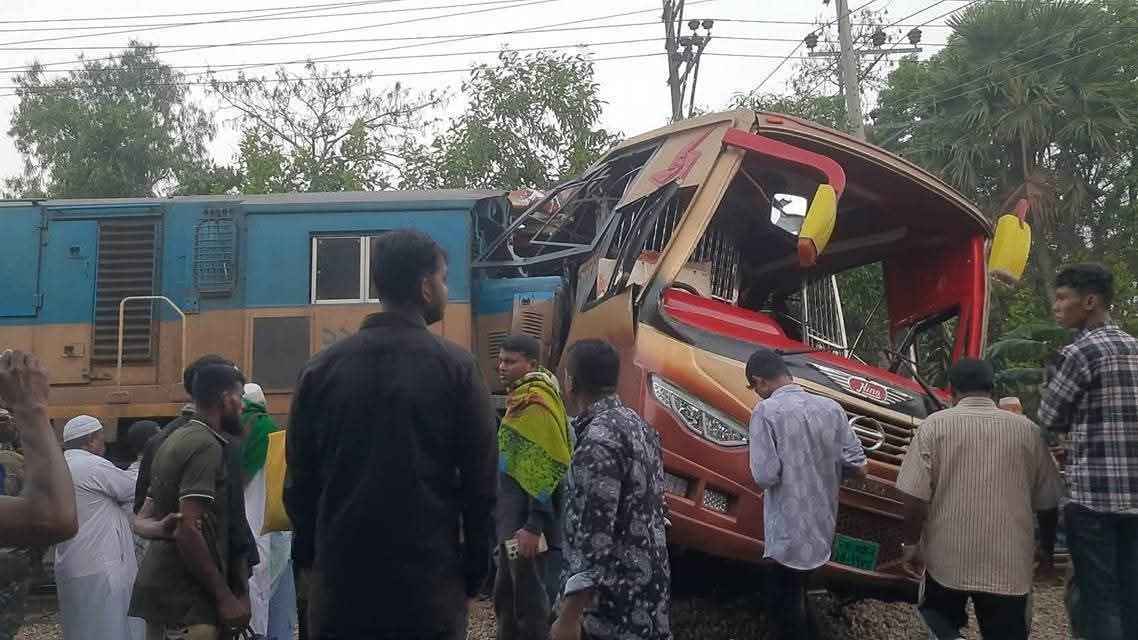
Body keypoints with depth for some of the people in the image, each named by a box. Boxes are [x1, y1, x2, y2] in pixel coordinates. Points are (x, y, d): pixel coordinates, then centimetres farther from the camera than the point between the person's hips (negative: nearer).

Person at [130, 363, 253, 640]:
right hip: (185, 596, -10)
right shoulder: (206, 445, -15)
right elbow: (188, 530, -23)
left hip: (163, 588, 10)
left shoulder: (176, 439, 14)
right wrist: (225, 597, -20)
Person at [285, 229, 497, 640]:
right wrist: (474, 571, 5)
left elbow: (299, 481, 6)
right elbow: (481, 482, -6)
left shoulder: (321, 369, 1)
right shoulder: (455, 367, -7)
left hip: (340, 580, 3)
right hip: (429, 588, -2)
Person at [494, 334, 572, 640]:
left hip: (526, 520, -10)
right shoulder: (521, 397, 14)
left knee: (529, 598, -1)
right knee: (506, 596, 19)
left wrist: (533, 525, -23)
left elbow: (550, 467, -21)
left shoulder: (537, 400, -16)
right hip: (514, 518, 10)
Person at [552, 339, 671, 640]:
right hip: (645, 580, 9)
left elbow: (595, 534, -24)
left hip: (617, 593, -9)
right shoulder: (636, 424, 9)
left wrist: (569, 616, -22)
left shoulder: (598, 440, -20)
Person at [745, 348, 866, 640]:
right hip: (823, 527, 6)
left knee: (783, 604, 8)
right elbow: (857, 468, 2)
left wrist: (784, 471, 3)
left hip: (789, 532, -6)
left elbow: (765, 477, -19)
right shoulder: (831, 408, 0)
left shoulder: (766, 411, -15)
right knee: (795, 594, 24)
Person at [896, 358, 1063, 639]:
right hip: (1009, 562, 1)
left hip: (948, 556, -1)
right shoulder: (1028, 430, 2)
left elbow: (915, 496, -9)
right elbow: (1048, 503, 10)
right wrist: (1047, 550, 25)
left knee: (939, 617, 21)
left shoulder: (935, 425, -5)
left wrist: (911, 544, 4)